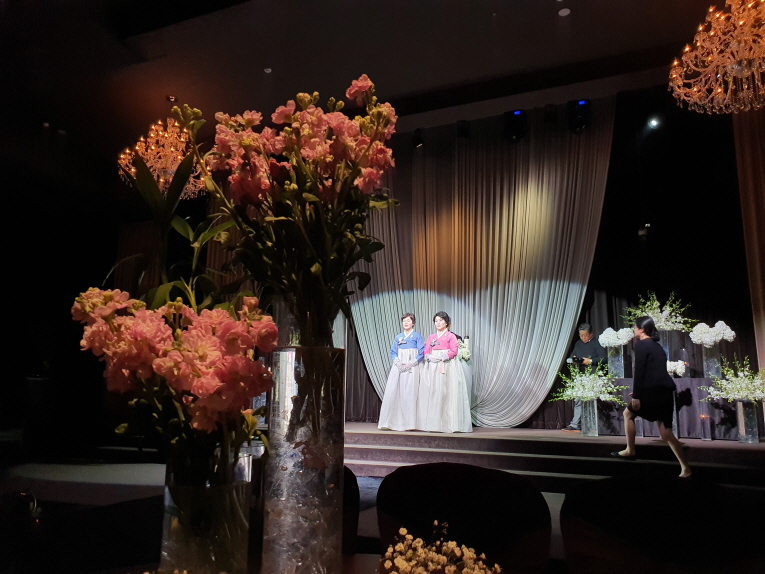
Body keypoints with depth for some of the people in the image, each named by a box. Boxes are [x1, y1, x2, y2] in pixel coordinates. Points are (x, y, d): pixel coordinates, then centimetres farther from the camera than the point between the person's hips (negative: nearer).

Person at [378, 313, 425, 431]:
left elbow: (421, 353, -2)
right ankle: (392, 422, 3)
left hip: (411, 368, -4)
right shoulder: (398, 337, 14)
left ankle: (409, 423, -2)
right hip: (398, 367, 4)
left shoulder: (417, 336, 3)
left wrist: (410, 364, -12)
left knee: (409, 394, -7)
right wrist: (398, 362, -5)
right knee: (393, 393, -3)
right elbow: (393, 352, 14)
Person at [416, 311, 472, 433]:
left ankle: (446, 423, -6)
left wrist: (441, 357, -16)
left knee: (444, 393, -10)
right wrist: (430, 357, -9)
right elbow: (426, 351, 12)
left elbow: (454, 351, -5)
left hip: (446, 367, -4)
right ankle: (432, 423, 2)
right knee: (431, 393, -2)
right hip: (431, 367, 4)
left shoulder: (451, 336, 6)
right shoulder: (431, 337, 20)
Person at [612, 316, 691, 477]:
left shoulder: (641, 345, -6)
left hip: (653, 391, -8)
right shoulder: (657, 346, 21)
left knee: (628, 413, 14)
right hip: (665, 392, 8)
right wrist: (639, 392, 30)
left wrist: (636, 396, -14)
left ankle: (630, 451, 18)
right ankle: (685, 468, 2)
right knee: (666, 433, 8)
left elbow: (639, 372, -13)